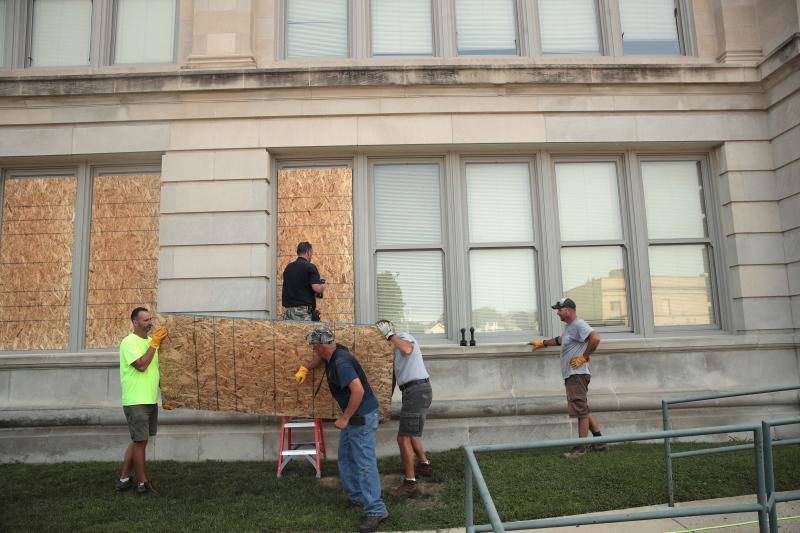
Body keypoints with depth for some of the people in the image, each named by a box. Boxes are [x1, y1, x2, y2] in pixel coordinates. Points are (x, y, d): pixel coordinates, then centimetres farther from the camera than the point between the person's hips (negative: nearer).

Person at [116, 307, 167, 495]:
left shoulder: (151, 341, 12)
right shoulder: (129, 342, -12)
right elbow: (141, 365, -24)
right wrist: (154, 343, -19)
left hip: (151, 400, 8)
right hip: (136, 402, -8)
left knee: (138, 440, 14)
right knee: (140, 441, -1)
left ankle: (124, 479, 24)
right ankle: (143, 483, 9)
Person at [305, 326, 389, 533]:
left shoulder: (341, 362, -25)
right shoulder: (335, 352, 4)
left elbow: (358, 390, -32)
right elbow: (321, 358, 31)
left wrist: (345, 418, -24)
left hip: (362, 417, -10)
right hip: (354, 416, 10)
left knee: (364, 462, -9)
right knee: (346, 457, 18)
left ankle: (375, 510, -4)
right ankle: (356, 496, 31)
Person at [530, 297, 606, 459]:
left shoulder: (578, 325, -13)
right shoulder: (569, 327, 19)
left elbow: (595, 338, -28)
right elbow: (560, 340, 39)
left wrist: (584, 357, -21)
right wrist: (543, 343, 43)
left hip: (577, 374, -11)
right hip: (571, 374, 11)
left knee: (580, 409, -5)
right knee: (583, 409, 14)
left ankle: (582, 447, 0)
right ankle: (599, 442, 20)